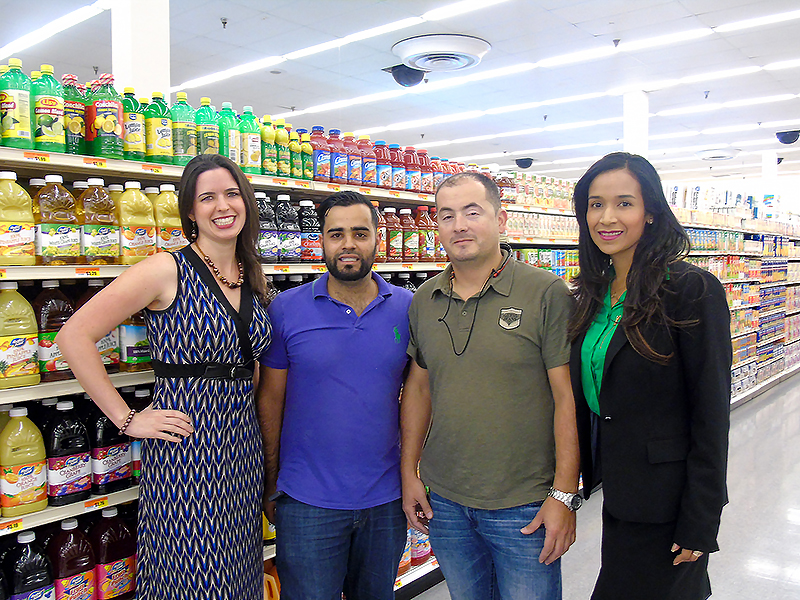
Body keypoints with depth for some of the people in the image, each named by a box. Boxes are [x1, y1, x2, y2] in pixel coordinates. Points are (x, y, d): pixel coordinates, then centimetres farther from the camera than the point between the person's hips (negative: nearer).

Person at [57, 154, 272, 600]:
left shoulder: (254, 278, 7)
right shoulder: (168, 271, -12)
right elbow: (74, 337, -13)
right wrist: (128, 419, -12)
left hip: (243, 443, 6)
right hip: (184, 445, -6)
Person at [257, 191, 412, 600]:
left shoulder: (408, 309, -3)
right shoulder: (286, 309, -7)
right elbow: (271, 400, -1)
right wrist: (272, 483, 2)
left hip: (386, 501, 2)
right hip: (307, 504, -2)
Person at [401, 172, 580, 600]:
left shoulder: (547, 294, -12)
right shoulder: (423, 301, 3)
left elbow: (567, 397, -12)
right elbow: (418, 388, 9)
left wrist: (564, 494, -13)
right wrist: (409, 472, 8)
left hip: (525, 506, -4)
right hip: (443, 500, 5)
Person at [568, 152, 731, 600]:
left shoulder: (692, 289, -16)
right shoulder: (597, 290, 4)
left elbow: (711, 415, -16)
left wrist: (700, 522, -14)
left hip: (664, 502, -7)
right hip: (617, 491, 7)